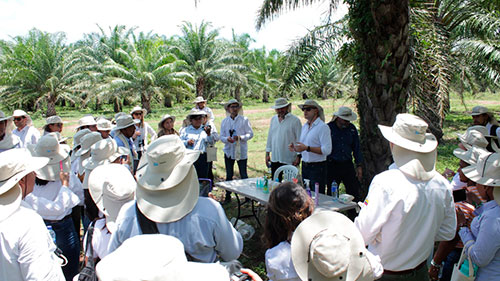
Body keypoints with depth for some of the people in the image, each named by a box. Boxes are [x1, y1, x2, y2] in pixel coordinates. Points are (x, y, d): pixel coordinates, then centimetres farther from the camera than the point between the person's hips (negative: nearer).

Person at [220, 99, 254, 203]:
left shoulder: (244, 120, -1)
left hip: (241, 151, -3)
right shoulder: (224, 121, 8)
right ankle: (228, 196, 21)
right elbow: (221, 137, 7)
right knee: (229, 175, 11)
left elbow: (250, 134, -3)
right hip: (229, 151, 3)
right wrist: (227, 139, -16)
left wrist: (240, 137, -21)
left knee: (243, 175, -1)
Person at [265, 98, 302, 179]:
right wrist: (267, 153, 14)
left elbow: (299, 139, -7)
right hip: (274, 159, 5)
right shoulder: (273, 119, 10)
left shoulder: (295, 120, -7)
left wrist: (298, 156, -10)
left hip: (289, 160, -5)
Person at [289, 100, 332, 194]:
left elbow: (327, 150, -19)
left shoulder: (323, 127, -11)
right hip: (305, 166, 7)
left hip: (317, 167, -7)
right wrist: (294, 148, 0)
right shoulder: (304, 126, 13)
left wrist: (307, 148, -25)